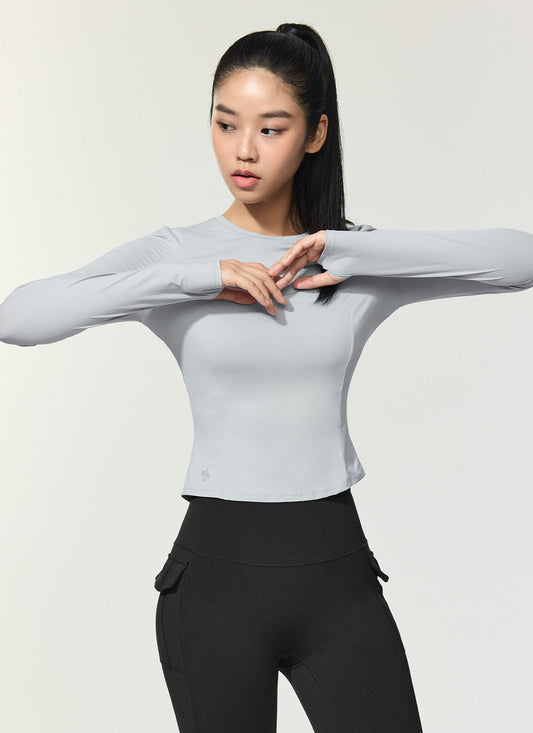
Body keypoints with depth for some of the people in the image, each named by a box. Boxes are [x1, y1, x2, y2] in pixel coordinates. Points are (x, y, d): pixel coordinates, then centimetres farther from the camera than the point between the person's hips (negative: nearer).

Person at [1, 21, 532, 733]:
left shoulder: (365, 263, 3)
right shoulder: (173, 251, -2)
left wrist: (348, 248, -14)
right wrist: (197, 278, -19)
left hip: (338, 572, 2)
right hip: (218, 571, -1)